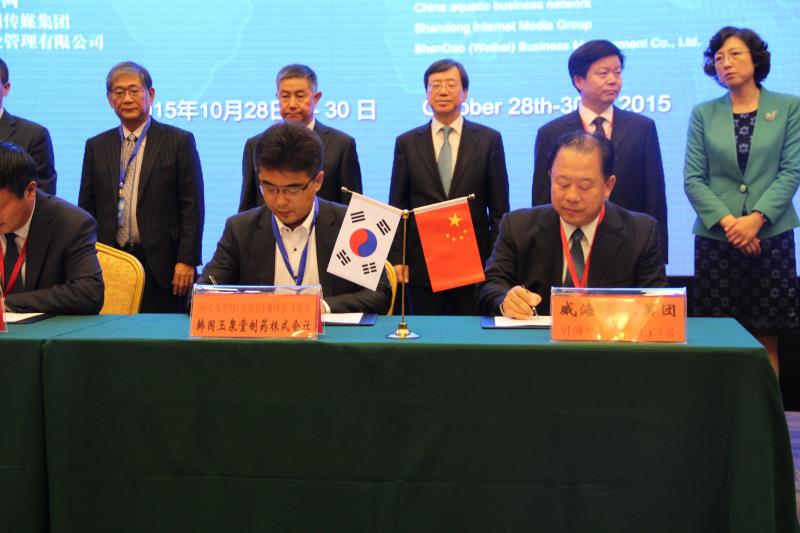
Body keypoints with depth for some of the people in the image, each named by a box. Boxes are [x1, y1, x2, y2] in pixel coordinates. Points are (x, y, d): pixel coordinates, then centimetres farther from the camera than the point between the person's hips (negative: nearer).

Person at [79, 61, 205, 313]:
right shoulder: (96, 146, 12)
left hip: (161, 265, -3)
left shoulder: (179, 141, 2)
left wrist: (187, 261, -8)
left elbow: (192, 206, -2)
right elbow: (86, 207, 13)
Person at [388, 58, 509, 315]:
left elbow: (499, 207, 4)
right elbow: (397, 206, 7)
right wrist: (396, 258, 0)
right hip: (421, 263, 1)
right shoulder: (407, 143, 6)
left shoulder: (489, 140, 4)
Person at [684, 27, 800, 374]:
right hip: (715, 239, 1)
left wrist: (756, 218, -14)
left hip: (771, 236, -1)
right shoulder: (703, 114, 8)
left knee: (766, 339, 1)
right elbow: (693, 178, 2)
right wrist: (726, 221, -12)